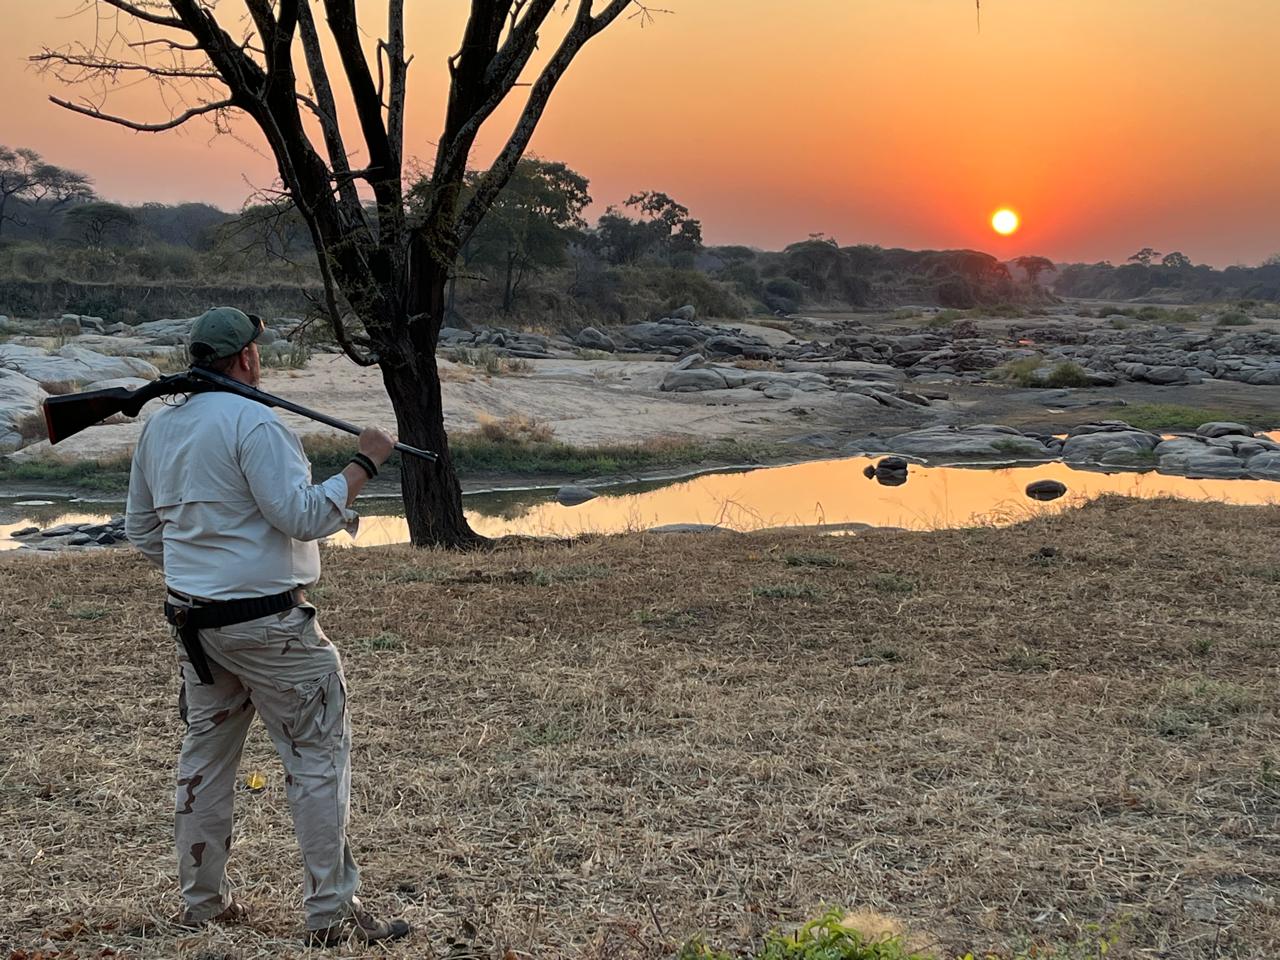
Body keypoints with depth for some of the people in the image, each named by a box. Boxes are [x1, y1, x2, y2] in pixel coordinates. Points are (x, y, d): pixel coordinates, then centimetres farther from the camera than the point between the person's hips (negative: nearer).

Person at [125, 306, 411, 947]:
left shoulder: (158, 427, 9)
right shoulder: (252, 422, -16)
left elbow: (140, 529, 17)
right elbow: (303, 515, -21)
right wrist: (364, 463, -14)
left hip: (193, 619, 8)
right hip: (265, 622, -8)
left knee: (206, 754, 18)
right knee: (319, 755, 0)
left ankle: (202, 901, 27)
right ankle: (331, 913, 2)